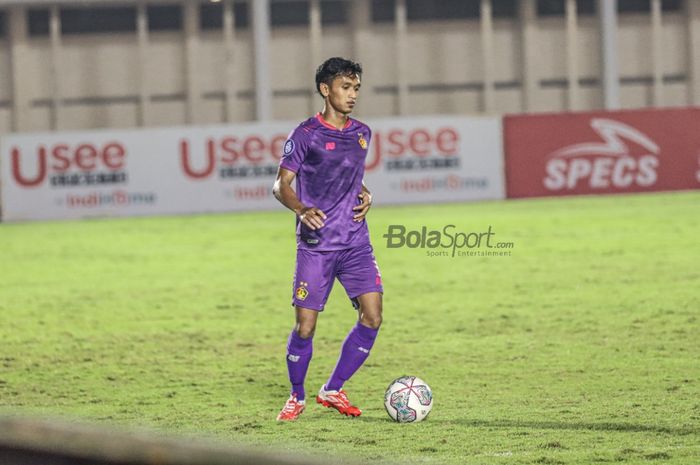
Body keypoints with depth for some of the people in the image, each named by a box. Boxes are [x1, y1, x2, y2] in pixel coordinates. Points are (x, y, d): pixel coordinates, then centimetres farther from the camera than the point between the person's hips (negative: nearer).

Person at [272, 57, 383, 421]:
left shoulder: (362, 134, 12)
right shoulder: (306, 135, -5)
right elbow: (281, 184, -6)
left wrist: (365, 195, 5)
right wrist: (301, 210, -26)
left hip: (356, 242, 5)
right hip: (316, 244, -5)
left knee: (372, 316, -9)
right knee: (305, 326, -4)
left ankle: (333, 390, 6)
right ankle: (297, 397, 18)